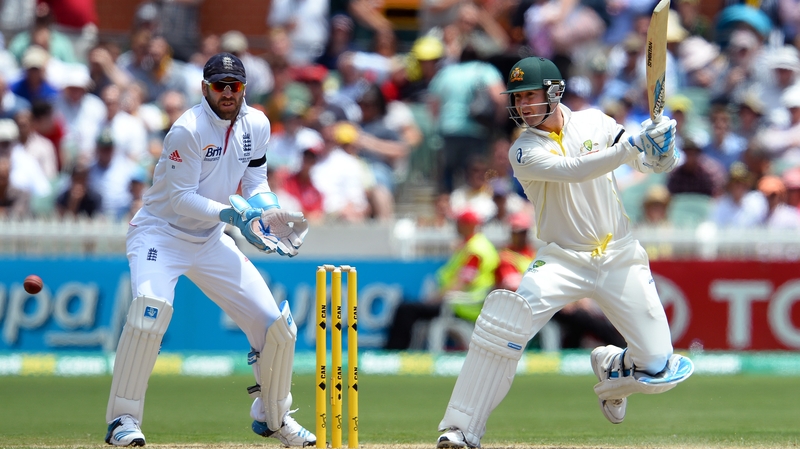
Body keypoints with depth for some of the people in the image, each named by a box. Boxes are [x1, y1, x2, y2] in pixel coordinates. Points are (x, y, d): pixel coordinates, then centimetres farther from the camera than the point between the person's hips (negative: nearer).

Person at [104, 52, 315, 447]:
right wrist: (232, 214, -31)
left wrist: (268, 211, -11)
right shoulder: (188, 130, -21)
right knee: (151, 304, -34)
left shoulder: (256, 125, -1)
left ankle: (273, 415, 23)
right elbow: (181, 197, -22)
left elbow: (255, 183, 9)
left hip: (211, 240, 6)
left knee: (277, 322, -1)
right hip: (161, 233, -6)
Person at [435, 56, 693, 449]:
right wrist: (632, 145, -33)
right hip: (562, 260, -2)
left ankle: (610, 367, 30)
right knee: (505, 323, -29)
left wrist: (661, 146, -22)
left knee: (657, 366, -7)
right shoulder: (524, 151, -8)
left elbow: (654, 163, 2)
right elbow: (573, 171, -25)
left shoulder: (595, 123, 2)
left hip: (619, 258, 2)